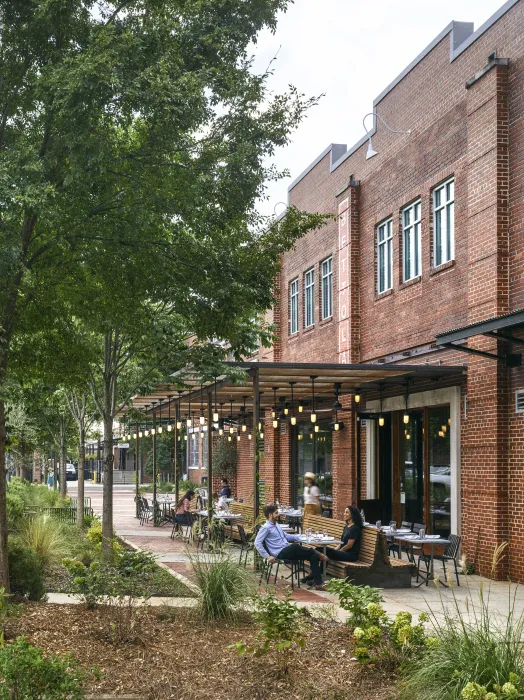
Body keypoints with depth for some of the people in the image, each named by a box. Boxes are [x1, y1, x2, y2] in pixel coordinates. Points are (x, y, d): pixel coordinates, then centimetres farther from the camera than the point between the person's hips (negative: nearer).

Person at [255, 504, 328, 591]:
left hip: (288, 552, 8)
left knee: (313, 555, -9)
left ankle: (318, 583, -15)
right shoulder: (265, 528, -5)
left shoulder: (276, 525, 22)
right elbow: (257, 543, -14)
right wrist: (267, 556, -20)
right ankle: (317, 554, -18)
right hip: (280, 553, -8)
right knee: (294, 546, -38)